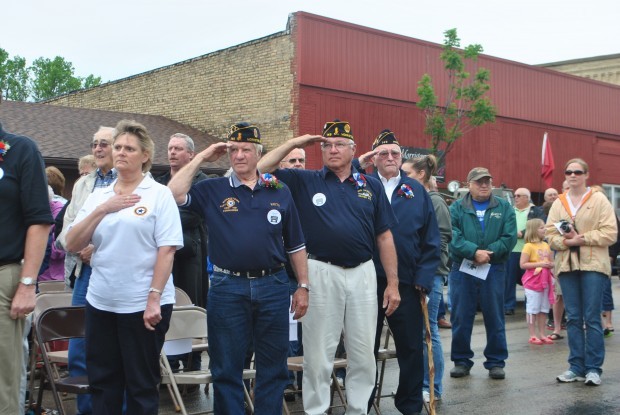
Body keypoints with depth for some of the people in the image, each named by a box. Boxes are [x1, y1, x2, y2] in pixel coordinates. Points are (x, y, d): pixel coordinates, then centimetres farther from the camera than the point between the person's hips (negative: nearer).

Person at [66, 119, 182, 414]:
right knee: (102, 381, 12)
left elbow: (166, 251, -9)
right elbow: (72, 245, 2)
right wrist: (102, 209, -8)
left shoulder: (159, 194, -3)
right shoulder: (98, 196, 10)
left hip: (143, 304, -5)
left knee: (141, 384, 6)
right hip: (100, 302, 5)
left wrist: (154, 298, -16)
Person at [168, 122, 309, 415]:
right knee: (226, 368, 8)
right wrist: (201, 158, -6)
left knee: (273, 366, 10)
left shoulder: (280, 192, 8)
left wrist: (303, 286, 8)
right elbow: (172, 195, -12)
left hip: (273, 286, 1)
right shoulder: (213, 191, 5)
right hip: (228, 287, -1)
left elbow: (295, 245, 11)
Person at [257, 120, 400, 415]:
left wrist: (393, 283, 3)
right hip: (321, 272, -2)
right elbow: (260, 170, -3)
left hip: (363, 273, 2)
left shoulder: (371, 185, 9)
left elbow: (384, 236, 8)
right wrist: (294, 143, -4)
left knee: (363, 352, 10)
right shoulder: (305, 181, 5)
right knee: (318, 352, 5)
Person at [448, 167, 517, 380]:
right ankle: (461, 361, 15)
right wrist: (474, 252, -20)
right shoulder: (456, 208, 3)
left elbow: (510, 237, -4)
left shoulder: (504, 208, 6)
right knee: (461, 318, 4)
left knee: (495, 318, 6)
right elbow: (452, 236, -9)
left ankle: (496, 362, 15)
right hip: (462, 269, 0)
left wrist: (489, 253, -14)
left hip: (494, 270, 1)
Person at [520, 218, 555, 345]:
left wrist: (549, 265, -4)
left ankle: (542, 334, 17)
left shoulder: (546, 245, 10)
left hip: (545, 280, 7)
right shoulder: (529, 246, -10)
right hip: (533, 281, -7)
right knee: (533, 309, -1)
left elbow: (552, 262, 19)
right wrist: (539, 264, -18)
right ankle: (533, 335, 5)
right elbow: (522, 264, -13)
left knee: (544, 309, 10)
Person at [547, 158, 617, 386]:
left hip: (593, 265, -3)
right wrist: (569, 241, -14)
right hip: (567, 265, 4)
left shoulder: (599, 199, 2)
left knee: (592, 318, -4)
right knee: (573, 318, 6)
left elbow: (610, 233, -7)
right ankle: (576, 366, 11)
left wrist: (580, 238, -13)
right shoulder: (558, 203, 12)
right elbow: (551, 235, 5)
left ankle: (593, 368, 2)